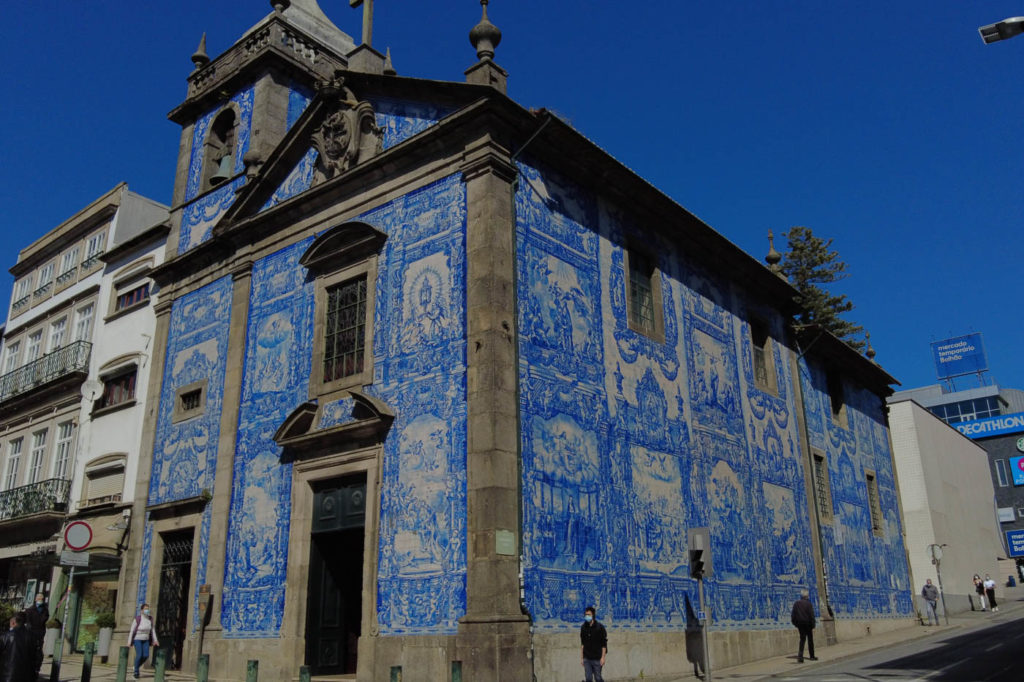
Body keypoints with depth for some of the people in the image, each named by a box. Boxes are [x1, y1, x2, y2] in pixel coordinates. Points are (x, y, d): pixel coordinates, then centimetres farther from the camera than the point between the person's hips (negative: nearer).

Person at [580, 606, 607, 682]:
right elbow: (582, 644, 9)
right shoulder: (583, 627, 2)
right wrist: (581, 658, 7)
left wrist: (603, 657, -11)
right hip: (587, 658, 3)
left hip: (597, 658, -3)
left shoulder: (599, 627, -10)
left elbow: (604, 644, -7)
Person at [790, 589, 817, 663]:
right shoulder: (809, 604, -11)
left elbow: (793, 615, 3)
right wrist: (813, 626, -10)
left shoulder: (796, 603, 1)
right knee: (810, 639, 12)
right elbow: (811, 615, -13)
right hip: (808, 623, -3)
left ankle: (800, 656, -8)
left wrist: (795, 623, 13)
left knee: (802, 639, 7)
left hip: (800, 624, 3)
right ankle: (812, 656, 21)